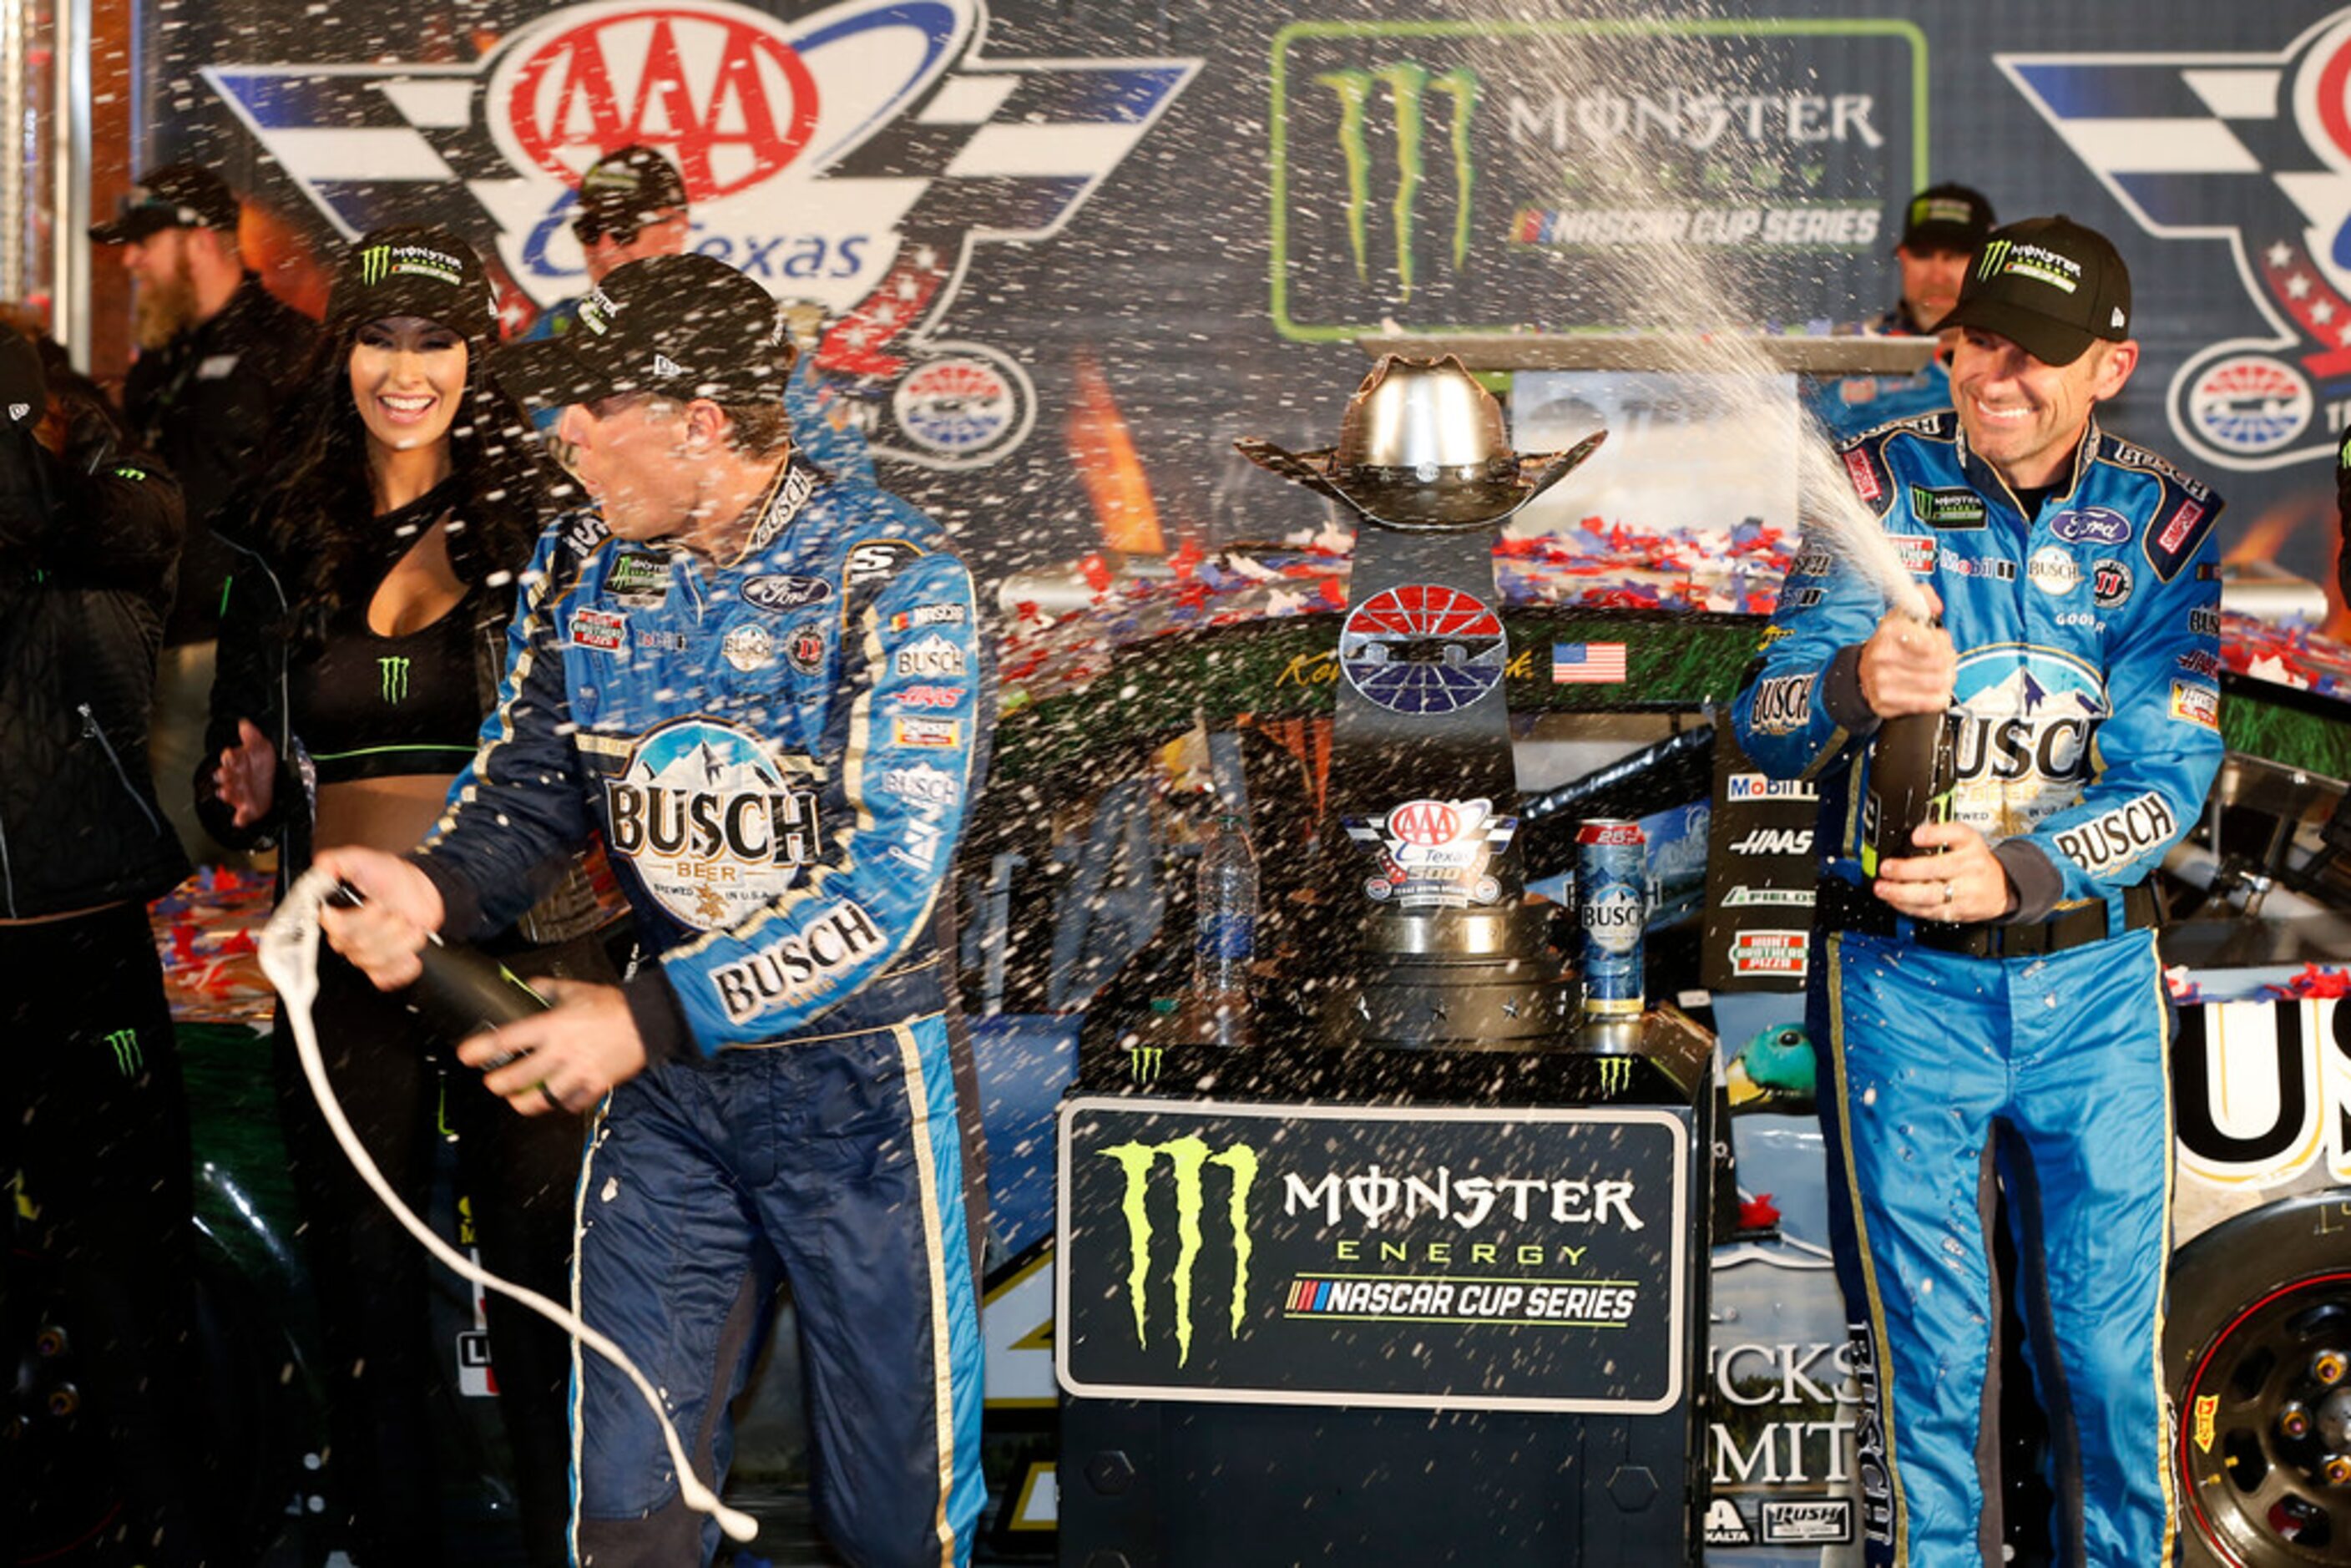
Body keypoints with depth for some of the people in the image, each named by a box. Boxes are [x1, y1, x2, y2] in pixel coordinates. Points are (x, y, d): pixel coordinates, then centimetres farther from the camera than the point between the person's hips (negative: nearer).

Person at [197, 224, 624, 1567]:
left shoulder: (544, 522, -1)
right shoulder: (282, 538, 9)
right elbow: (239, 747, 17)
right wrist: (243, 792, -4)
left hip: (520, 944, -3)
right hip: (344, 958, 3)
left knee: (541, 1293, 0)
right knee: (366, 1294, 11)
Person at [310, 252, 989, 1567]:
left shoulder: (898, 583, -16)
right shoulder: (592, 573, 3)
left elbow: (891, 880, -22)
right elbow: (530, 782, 9)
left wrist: (650, 1016, -27)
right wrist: (439, 890, -15)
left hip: (855, 1076, -4)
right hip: (663, 1081, 5)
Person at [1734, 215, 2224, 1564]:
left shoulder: (2164, 518, 1)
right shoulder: (1880, 485, -2)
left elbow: (2169, 778, -8)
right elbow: (1768, 727, -11)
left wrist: (2017, 873, -26)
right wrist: (1852, 687, -35)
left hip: (2095, 978, 1)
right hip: (1902, 981, -1)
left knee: (2111, 1352, 7)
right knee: (1927, 1349, 0)